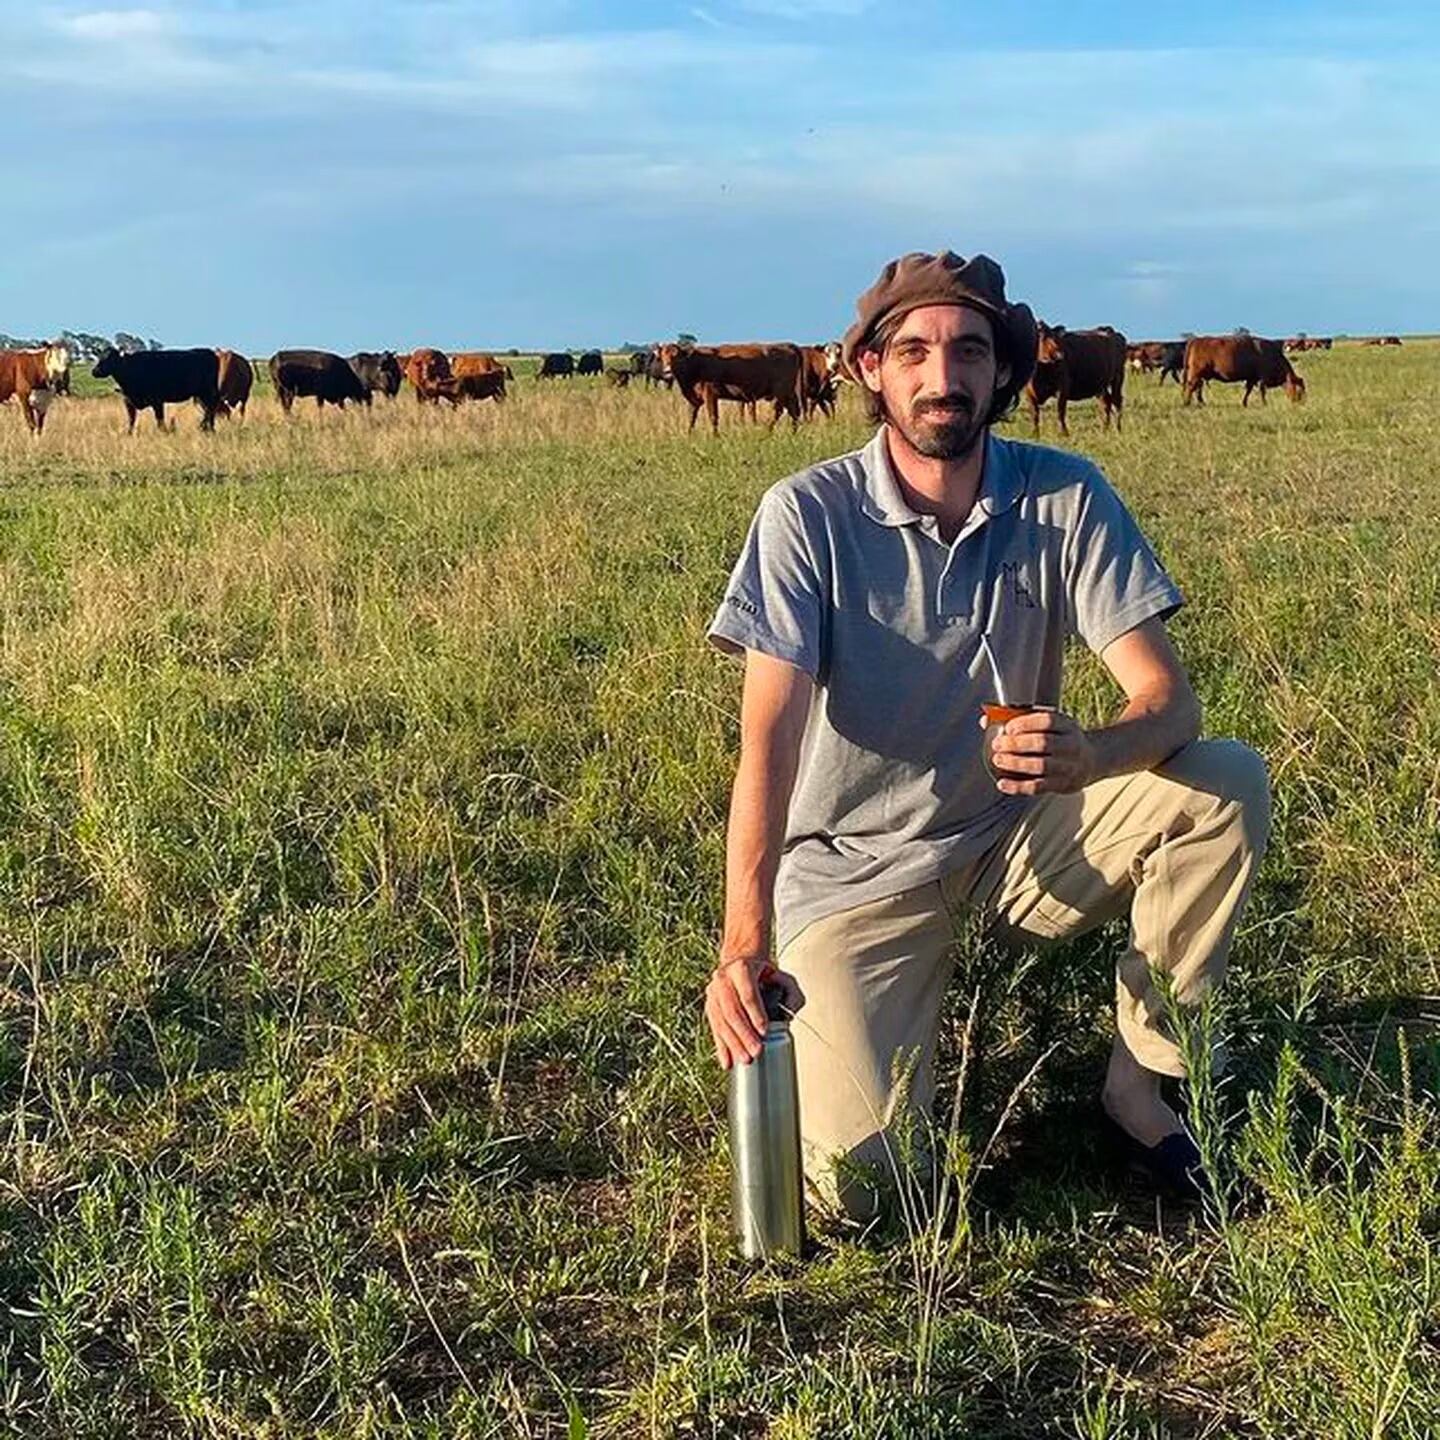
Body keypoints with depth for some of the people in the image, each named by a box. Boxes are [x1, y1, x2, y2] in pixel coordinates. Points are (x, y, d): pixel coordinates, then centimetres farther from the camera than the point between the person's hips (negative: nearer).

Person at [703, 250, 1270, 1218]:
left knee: (1230, 783, -23)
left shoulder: (1066, 497, -8)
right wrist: (743, 944, -34)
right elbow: (770, 736, -22)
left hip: (1019, 840, 3)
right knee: (856, 1183, -20)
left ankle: (1139, 1081, -4)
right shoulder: (808, 514, -14)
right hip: (856, 869, -2)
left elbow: (1168, 697, -15)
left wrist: (1087, 755, -40)